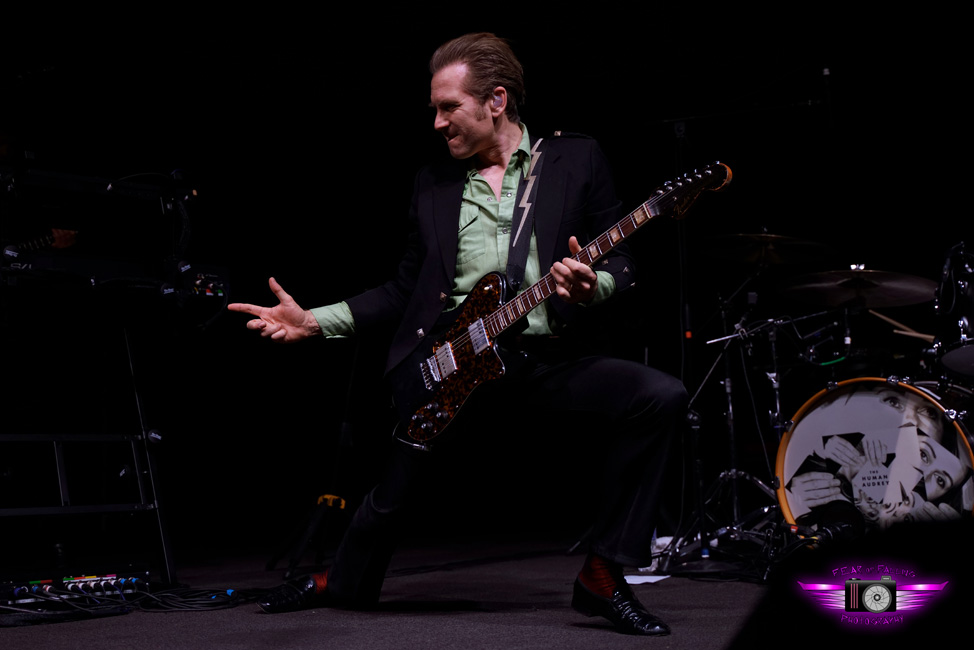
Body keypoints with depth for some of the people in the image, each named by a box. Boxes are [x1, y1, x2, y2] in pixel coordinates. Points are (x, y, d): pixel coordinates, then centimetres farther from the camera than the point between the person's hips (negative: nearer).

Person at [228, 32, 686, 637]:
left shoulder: (577, 158, 6)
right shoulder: (433, 183, 15)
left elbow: (622, 261, 4)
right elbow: (404, 289, 15)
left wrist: (592, 286, -20)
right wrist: (314, 322, 5)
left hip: (545, 355, -1)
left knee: (662, 396, -23)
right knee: (392, 493, 2)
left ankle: (604, 575, -11)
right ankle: (344, 582, 39)